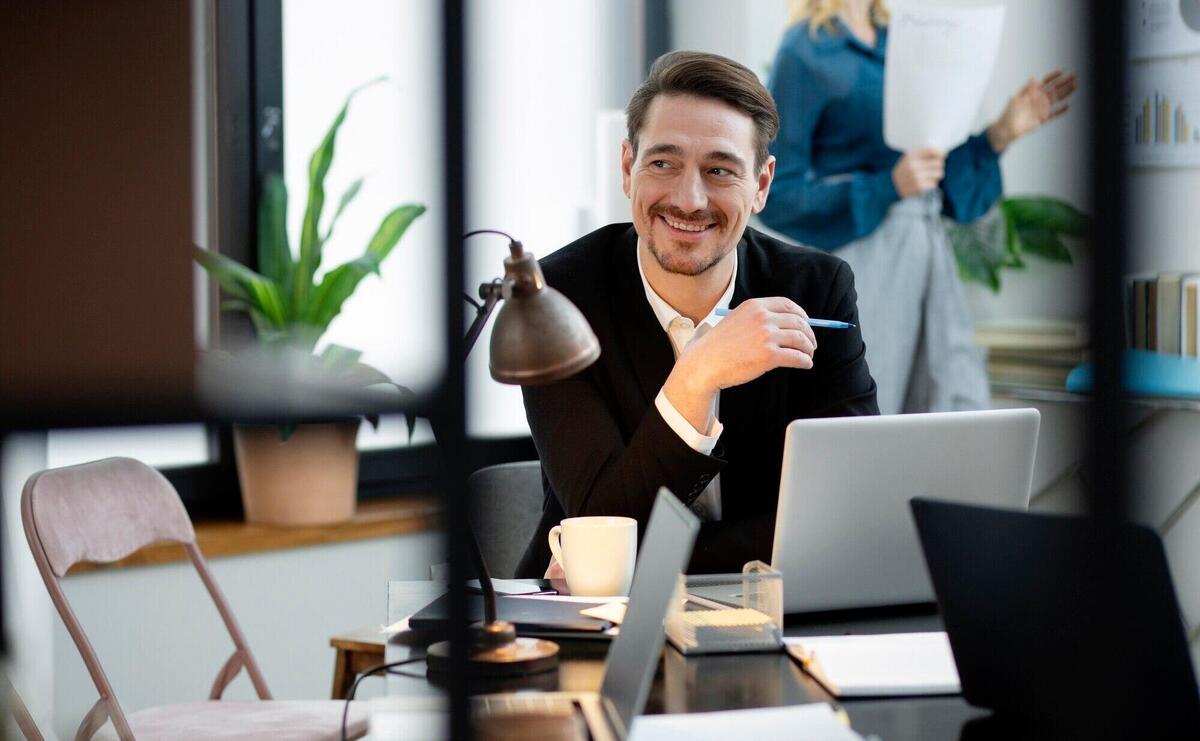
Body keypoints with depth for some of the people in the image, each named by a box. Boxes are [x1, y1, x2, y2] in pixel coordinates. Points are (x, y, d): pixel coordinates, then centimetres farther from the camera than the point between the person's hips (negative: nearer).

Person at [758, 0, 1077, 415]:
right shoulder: (804, 53, -6)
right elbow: (776, 199, -10)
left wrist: (1002, 132, 4)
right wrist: (889, 186, -20)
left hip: (929, 249, 7)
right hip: (861, 255, -7)